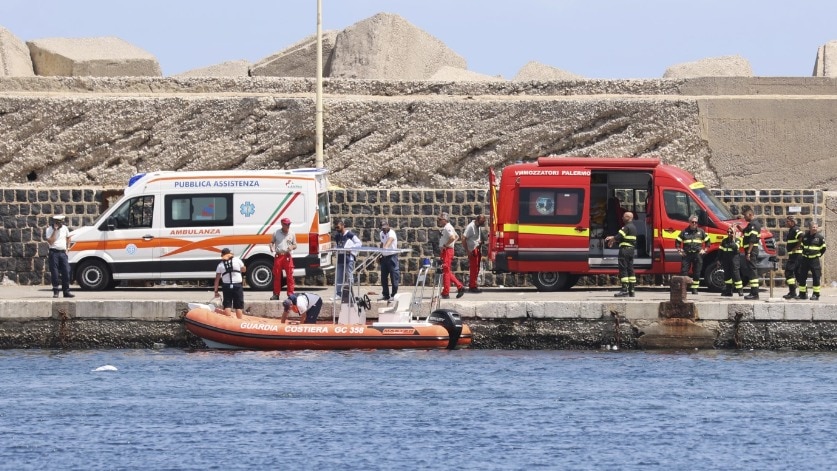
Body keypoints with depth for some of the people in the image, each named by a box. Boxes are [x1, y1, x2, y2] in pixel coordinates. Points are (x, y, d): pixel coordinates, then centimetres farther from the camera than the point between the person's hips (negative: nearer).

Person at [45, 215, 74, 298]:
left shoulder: (64, 228, 10)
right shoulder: (49, 230, -5)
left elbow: (68, 238, 27)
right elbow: (50, 241, -16)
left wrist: (67, 247, 15)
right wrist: (55, 230, -16)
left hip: (63, 253, 4)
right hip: (54, 253, -4)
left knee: (66, 272, -1)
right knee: (55, 273, -5)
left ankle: (66, 291, 4)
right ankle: (55, 292, 1)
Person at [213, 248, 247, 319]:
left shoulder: (220, 265, 5)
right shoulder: (237, 260, 3)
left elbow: (217, 279, 4)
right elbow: (244, 269, 16)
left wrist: (216, 291, 8)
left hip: (226, 286, 1)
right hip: (237, 285, -1)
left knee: (227, 305, 3)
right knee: (239, 306, 4)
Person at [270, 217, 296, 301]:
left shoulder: (291, 234, 8)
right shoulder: (276, 233, 8)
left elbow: (295, 245, 14)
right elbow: (272, 242, 17)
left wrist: (292, 247, -10)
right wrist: (271, 247, -4)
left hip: (288, 256, -1)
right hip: (278, 256, 1)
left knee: (289, 275, -5)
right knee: (277, 276, 4)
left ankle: (290, 293, 0)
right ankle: (276, 294, 12)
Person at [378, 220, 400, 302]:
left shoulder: (391, 233, -14)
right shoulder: (382, 233, 10)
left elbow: (390, 240, -35)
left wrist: (386, 246, -54)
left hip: (392, 256, -8)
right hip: (384, 256, 8)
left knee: (394, 276, -7)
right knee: (383, 277, 9)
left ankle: (394, 295, -4)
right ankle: (385, 295, 17)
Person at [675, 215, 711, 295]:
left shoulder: (701, 232, 10)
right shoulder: (684, 232, 8)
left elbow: (708, 241, 17)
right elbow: (677, 241, 14)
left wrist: (704, 250, 6)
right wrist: (679, 250, 3)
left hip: (697, 254, 1)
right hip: (686, 254, -1)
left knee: (697, 273, 2)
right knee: (684, 271, -8)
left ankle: (694, 288, 9)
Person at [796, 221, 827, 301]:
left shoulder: (820, 237, -4)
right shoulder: (805, 237, 5)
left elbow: (823, 248, 5)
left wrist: (818, 255, 5)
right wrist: (805, 254, 13)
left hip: (815, 260, -4)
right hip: (805, 259, 4)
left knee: (816, 277, -5)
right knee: (802, 277, 5)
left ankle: (816, 294, 1)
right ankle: (802, 293, 15)